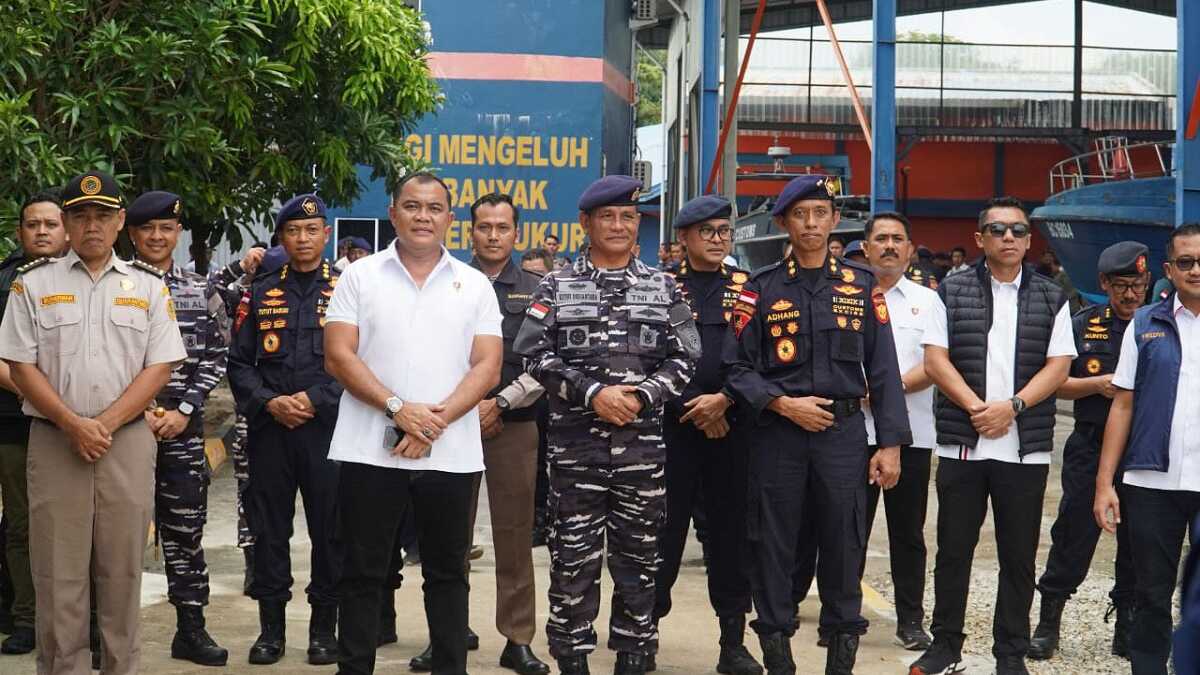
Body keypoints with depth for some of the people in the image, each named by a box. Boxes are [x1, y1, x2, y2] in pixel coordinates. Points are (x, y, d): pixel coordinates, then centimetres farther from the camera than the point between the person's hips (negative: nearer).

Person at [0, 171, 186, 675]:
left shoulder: (148, 286, 8)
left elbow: (160, 367, 2)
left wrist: (106, 423, -9)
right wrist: (73, 425, -11)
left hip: (128, 440, 1)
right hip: (54, 441, 0)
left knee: (123, 570, 4)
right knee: (57, 572, 1)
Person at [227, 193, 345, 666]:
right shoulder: (260, 294, 11)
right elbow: (239, 362, 8)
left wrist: (315, 399, -13)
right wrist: (269, 402, -8)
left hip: (327, 427, -2)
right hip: (270, 428, 2)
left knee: (329, 528, 3)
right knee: (269, 529, 5)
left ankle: (324, 628, 13)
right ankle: (271, 628, 14)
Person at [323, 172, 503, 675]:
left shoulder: (474, 285, 8)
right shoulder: (360, 276, 4)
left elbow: (487, 368, 1)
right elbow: (339, 356, -3)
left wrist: (437, 420, -13)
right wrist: (398, 409, -15)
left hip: (450, 454, 1)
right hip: (370, 451, -1)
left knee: (447, 573, 9)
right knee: (362, 572, 5)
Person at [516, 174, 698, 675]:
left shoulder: (664, 288, 9)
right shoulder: (556, 288, 5)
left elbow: (684, 358, 5)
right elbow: (534, 356, -3)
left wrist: (642, 396, -12)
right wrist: (592, 392, -14)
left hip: (643, 446, 1)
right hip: (576, 445, -1)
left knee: (638, 559, 7)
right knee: (572, 559, 1)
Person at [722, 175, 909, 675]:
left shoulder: (861, 287, 6)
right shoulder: (761, 289, 4)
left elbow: (883, 369, 5)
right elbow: (737, 367, 1)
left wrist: (891, 443, -1)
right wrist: (784, 404, -13)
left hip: (843, 432, 1)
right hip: (777, 433, 0)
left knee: (843, 544, 4)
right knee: (773, 545, 4)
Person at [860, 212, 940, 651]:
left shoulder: (927, 301, 9)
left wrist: (896, 385, -15)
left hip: (911, 432, 1)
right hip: (855, 428, -1)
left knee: (908, 531, 7)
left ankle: (910, 619, 14)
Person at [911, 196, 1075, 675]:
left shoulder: (1051, 299, 7)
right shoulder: (952, 293, 5)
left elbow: (1058, 367, 1)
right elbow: (935, 360, -2)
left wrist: (1011, 407, -13)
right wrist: (976, 408, -13)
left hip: (1025, 449, 1)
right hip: (960, 445, 0)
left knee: (1018, 557, 6)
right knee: (953, 551, 6)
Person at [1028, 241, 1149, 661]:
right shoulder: (1082, 326, 6)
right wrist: (1097, 384, -11)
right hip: (1090, 448, -1)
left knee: (1137, 543, 8)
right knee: (1073, 537, 2)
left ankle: (1128, 627, 20)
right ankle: (1048, 622, 12)